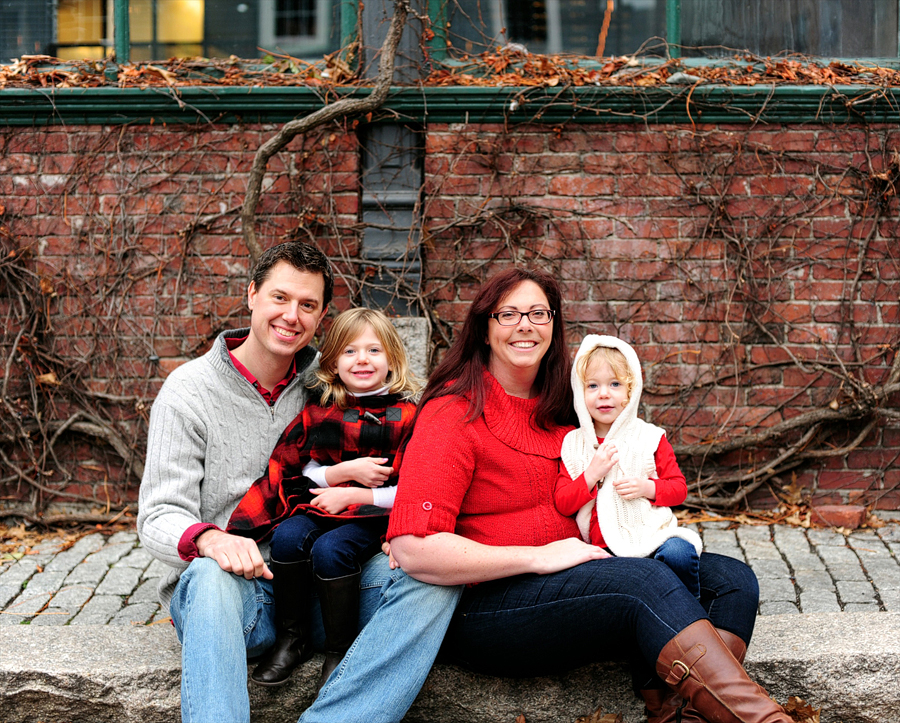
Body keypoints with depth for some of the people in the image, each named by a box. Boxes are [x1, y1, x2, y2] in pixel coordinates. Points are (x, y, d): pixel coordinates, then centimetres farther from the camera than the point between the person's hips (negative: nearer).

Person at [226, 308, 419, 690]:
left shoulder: (404, 416, -3)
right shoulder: (318, 412, 9)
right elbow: (299, 472, 9)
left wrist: (352, 495, -12)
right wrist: (345, 471, -10)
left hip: (375, 515, -4)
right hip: (321, 506, 4)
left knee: (330, 549, -31)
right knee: (288, 536, -26)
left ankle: (340, 651, -14)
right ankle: (292, 638, -8)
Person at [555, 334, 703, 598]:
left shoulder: (650, 437, 8)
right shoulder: (573, 444, 9)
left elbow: (679, 488, 9)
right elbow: (562, 503, 3)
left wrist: (647, 487, -10)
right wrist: (592, 475, -12)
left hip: (651, 534, 0)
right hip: (600, 545, 0)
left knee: (678, 553, -30)